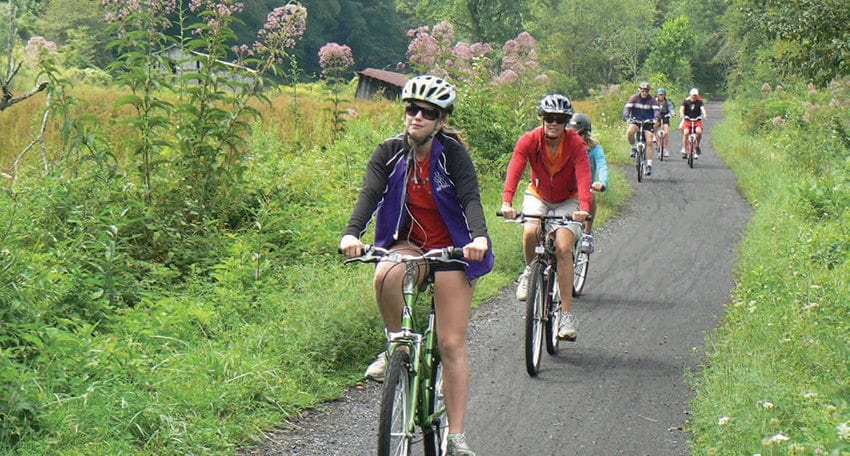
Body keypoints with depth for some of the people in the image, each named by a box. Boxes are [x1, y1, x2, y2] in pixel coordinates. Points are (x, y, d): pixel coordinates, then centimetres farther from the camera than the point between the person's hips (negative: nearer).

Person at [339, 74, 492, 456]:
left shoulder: (452, 152, -12)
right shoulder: (389, 153, -6)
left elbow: (471, 198, -23)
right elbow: (370, 194, -18)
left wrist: (478, 237, -43)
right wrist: (351, 234, -37)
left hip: (451, 249, -2)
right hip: (408, 244, 2)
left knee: (452, 344, -7)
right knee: (386, 276, -36)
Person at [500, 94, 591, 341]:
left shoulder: (576, 144, -22)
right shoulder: (529, 141, -20)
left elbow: (583, 177, -33)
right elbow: (514, 170, -32)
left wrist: (584, 208, -51)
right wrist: (506, 202, -49)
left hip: (567, 201, -1)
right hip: (538, 196, 1)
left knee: (563, 248, -20)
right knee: (530, 232, -31)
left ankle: (566, 314, -15)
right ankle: (530, 271, 3)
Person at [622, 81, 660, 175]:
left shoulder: (652, 99, -6)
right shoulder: (634, 98, -6)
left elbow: (656, 110, -17)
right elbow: (627, 108, -17)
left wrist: (656, 119, -38)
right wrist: (626, 118, -36)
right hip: (636, 121, 0)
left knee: (649, 142, -13)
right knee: (629, 132, -32)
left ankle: (649, 165, -7)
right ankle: (633, 148, -5)